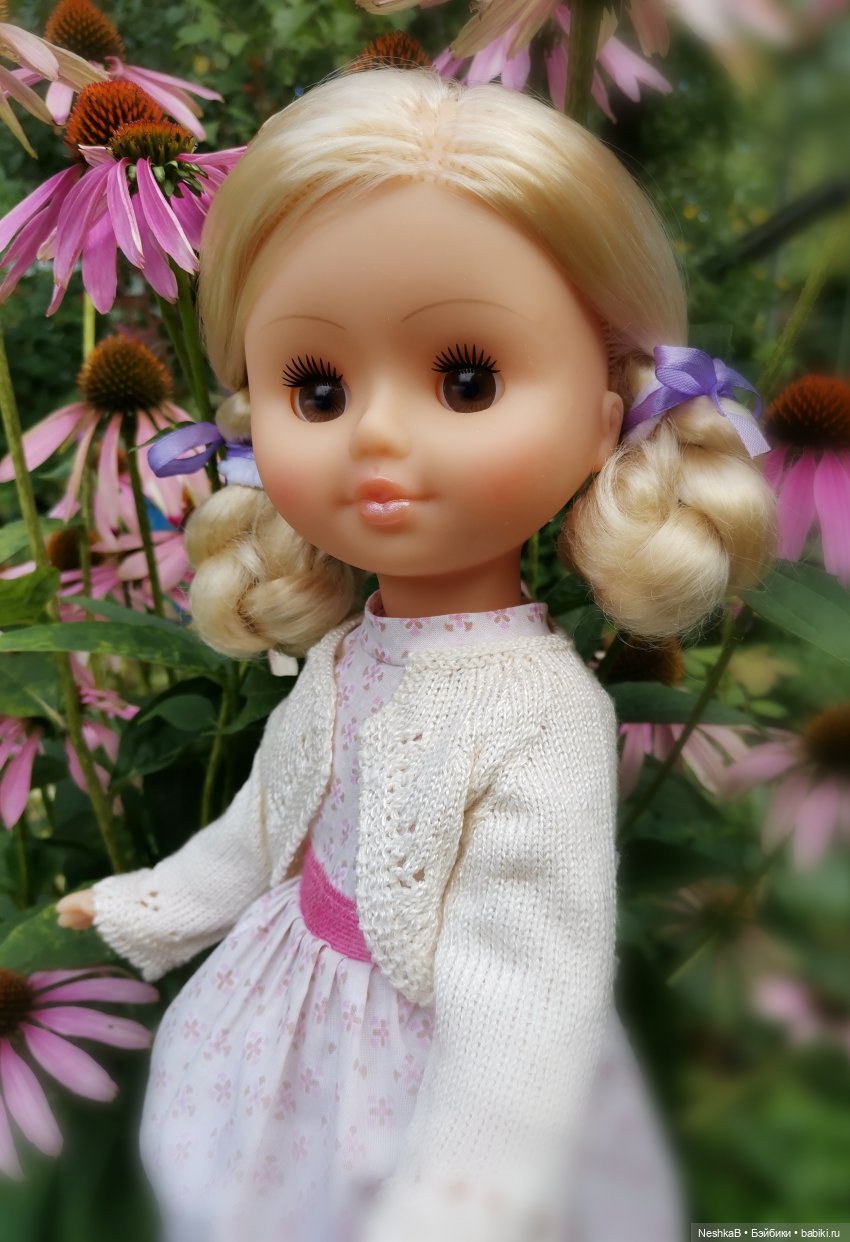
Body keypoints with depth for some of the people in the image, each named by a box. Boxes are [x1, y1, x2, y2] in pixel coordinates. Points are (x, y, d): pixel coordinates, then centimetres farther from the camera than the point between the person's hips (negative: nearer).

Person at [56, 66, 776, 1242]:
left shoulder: (539, 717, -29)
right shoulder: (340, 658, -8)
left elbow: (525, 1011, -33)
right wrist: (152, 907, 21)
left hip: (424, 1084, -6)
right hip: (290, 1047, 6)